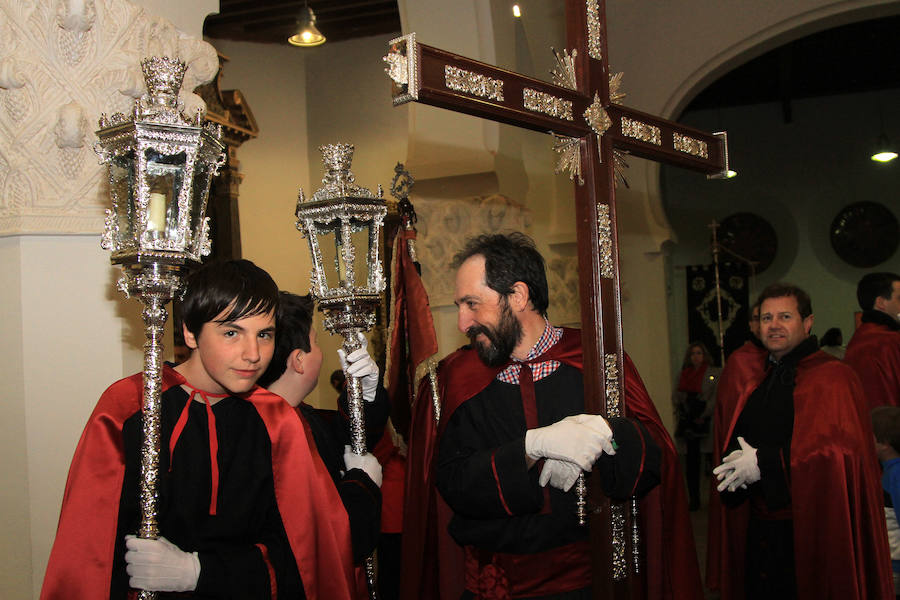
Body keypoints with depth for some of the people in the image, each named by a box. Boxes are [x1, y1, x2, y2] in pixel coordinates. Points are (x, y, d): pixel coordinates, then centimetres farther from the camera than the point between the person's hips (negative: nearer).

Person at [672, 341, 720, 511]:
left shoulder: (715, 373, 1)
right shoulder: (683, 374, 17)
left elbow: (716, 397, -7)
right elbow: (675, 395, 14)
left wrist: (703, 417, -12)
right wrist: (679, 414, 0)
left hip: (705, 420, -4)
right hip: (688, 422, 4)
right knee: (691, 460, 5)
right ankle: (694, 500, 9)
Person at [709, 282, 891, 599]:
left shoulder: (834, 378, -7)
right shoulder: (754, 386, 14)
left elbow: (842, 451, -17)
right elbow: (734, 446, 17)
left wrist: (764, 461, -17)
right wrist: (737, 460, -8)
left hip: (812, 531, -6)